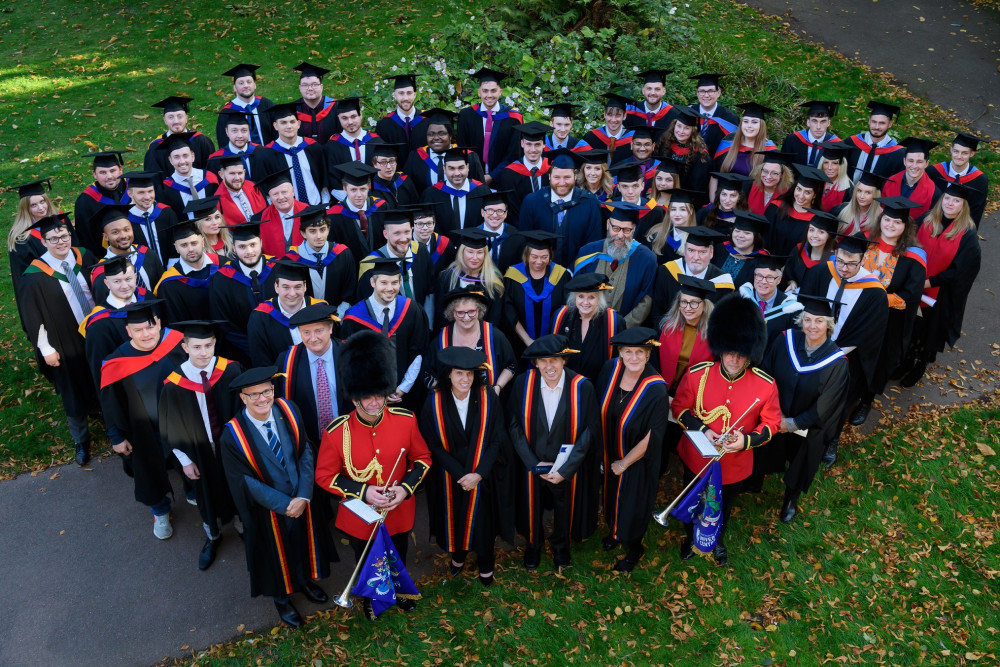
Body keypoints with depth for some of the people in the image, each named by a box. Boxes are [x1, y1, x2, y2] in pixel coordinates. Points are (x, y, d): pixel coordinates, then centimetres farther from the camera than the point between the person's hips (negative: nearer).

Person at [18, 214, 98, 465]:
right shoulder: (35, 276, -20)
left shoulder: (85, 257, -7)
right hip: (68, 344, -4)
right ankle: (81, 440, 33)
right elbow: (33, 317, -12)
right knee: (75, 393, 12)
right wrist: (47, 349, -8)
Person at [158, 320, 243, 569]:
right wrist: (185, 460, -4)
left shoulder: (231, 371, -21)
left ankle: (245, 527, 53)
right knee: (208, 495, 23)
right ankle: (212, 537, 52)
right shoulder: (173, 384, -21)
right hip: (201, 453, 0)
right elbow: (171, 428, -8)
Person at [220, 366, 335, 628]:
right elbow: (245, 482, -19)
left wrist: (303, 496, -20)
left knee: (305, 541, 26)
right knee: (277, 553, 21)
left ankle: (305, 579, 57)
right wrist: (284, 504, -21)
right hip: (268, 508, -3)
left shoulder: (288, 412, -16)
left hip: (303, 500, 3)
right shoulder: (232, 436, -25)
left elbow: (306, 453, -11)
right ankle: (281, 597, 49)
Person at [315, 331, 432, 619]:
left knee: (398, 558, 29)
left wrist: (406, 488, -22)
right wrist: (363, 493, -25)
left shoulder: (406, 420, -20)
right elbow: (325, 476, -13)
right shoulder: (336, 432, -25)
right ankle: (371, 597, 58)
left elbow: (423, 458, -6)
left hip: (399, 511, 2)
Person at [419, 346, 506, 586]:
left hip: (482, 476, 0)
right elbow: (433, 445, -10)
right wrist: (460, 474, -16)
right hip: (449, 477, 1)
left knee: (482, 518, 13)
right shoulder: (434, 403, -14)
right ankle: (459, 553, 47)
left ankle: (485, 563, 38)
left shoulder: (488, 398, -15)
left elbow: (496, 440, -10)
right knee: (454, 516, 18)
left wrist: (478, 473, -18)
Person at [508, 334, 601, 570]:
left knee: (565, 507, 24)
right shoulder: (522, 383, -18)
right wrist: (534, 463, -16)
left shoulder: (582, 387, -22)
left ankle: (560, 544, 54)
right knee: (533, 506, 23)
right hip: (532, 465, 1)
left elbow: (589, 431, -16)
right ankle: (533, 543, 53)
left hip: (568, 468, 0)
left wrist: (565, 469, -18)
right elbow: (515, 427, -11)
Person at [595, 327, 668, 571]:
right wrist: (604, 453, 2)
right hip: (609, 454, 5)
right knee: (612, 494, 27)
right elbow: (601, 411, -1)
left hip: (637, 461, -4)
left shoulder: (656, 390, -30)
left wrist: (624, 463, -12)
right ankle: (615, 531, 57)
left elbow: (651, 437, -22)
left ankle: (634, 547, 46)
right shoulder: (610, 369, -16)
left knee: (632, 503, 17)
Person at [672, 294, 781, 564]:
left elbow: (772, 422, -9)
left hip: (734, 465, 0)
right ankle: (691, 537, 57)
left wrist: (747, 440, -26)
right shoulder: (697, 374, -23)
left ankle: (718, 540, 60)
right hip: (696, 457, 0)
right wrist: (702, 430, -24)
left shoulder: (766, 385, -23)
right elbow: (680, 408, -8)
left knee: (724, 508, 29)